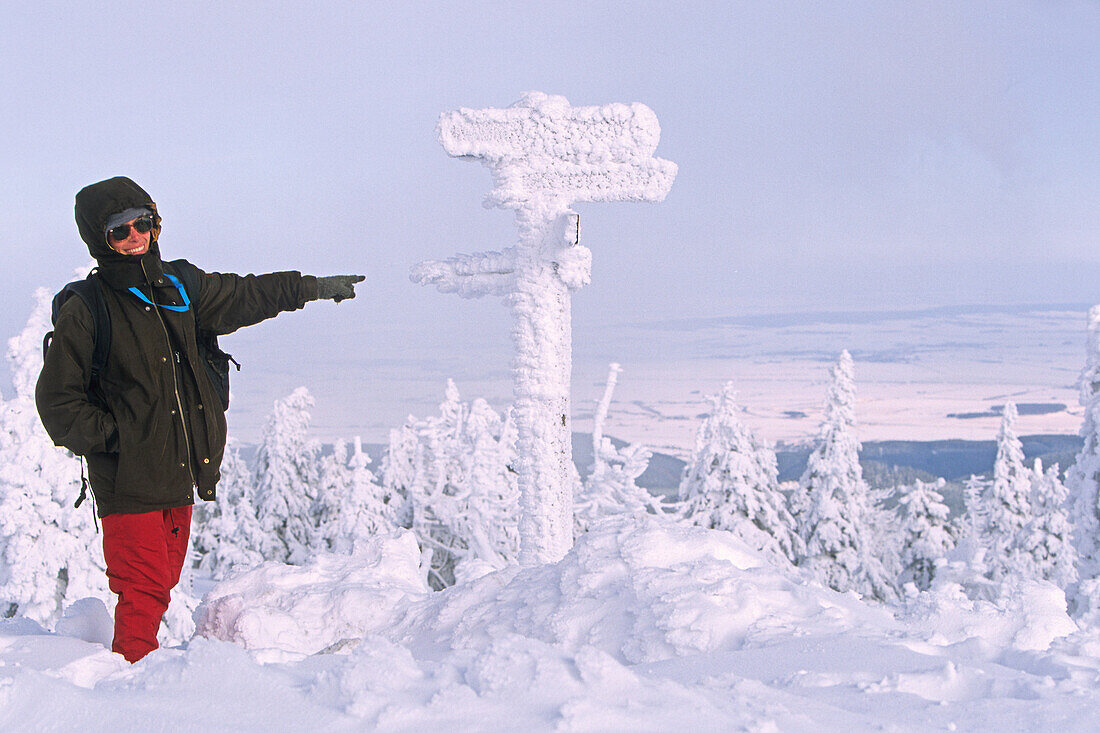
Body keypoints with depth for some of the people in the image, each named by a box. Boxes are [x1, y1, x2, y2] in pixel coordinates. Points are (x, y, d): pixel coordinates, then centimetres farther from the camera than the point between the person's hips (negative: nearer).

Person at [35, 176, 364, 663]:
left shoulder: (177, 286, 10)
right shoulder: (84, 312, -8)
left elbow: (241, 297, 27)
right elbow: (57, 402, -5)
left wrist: (312, 288, 35)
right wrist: (112, 437, -12)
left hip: (179, 477, 6)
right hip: (128, 481, -6)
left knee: (162, 583, 10)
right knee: (144, 590, -9)